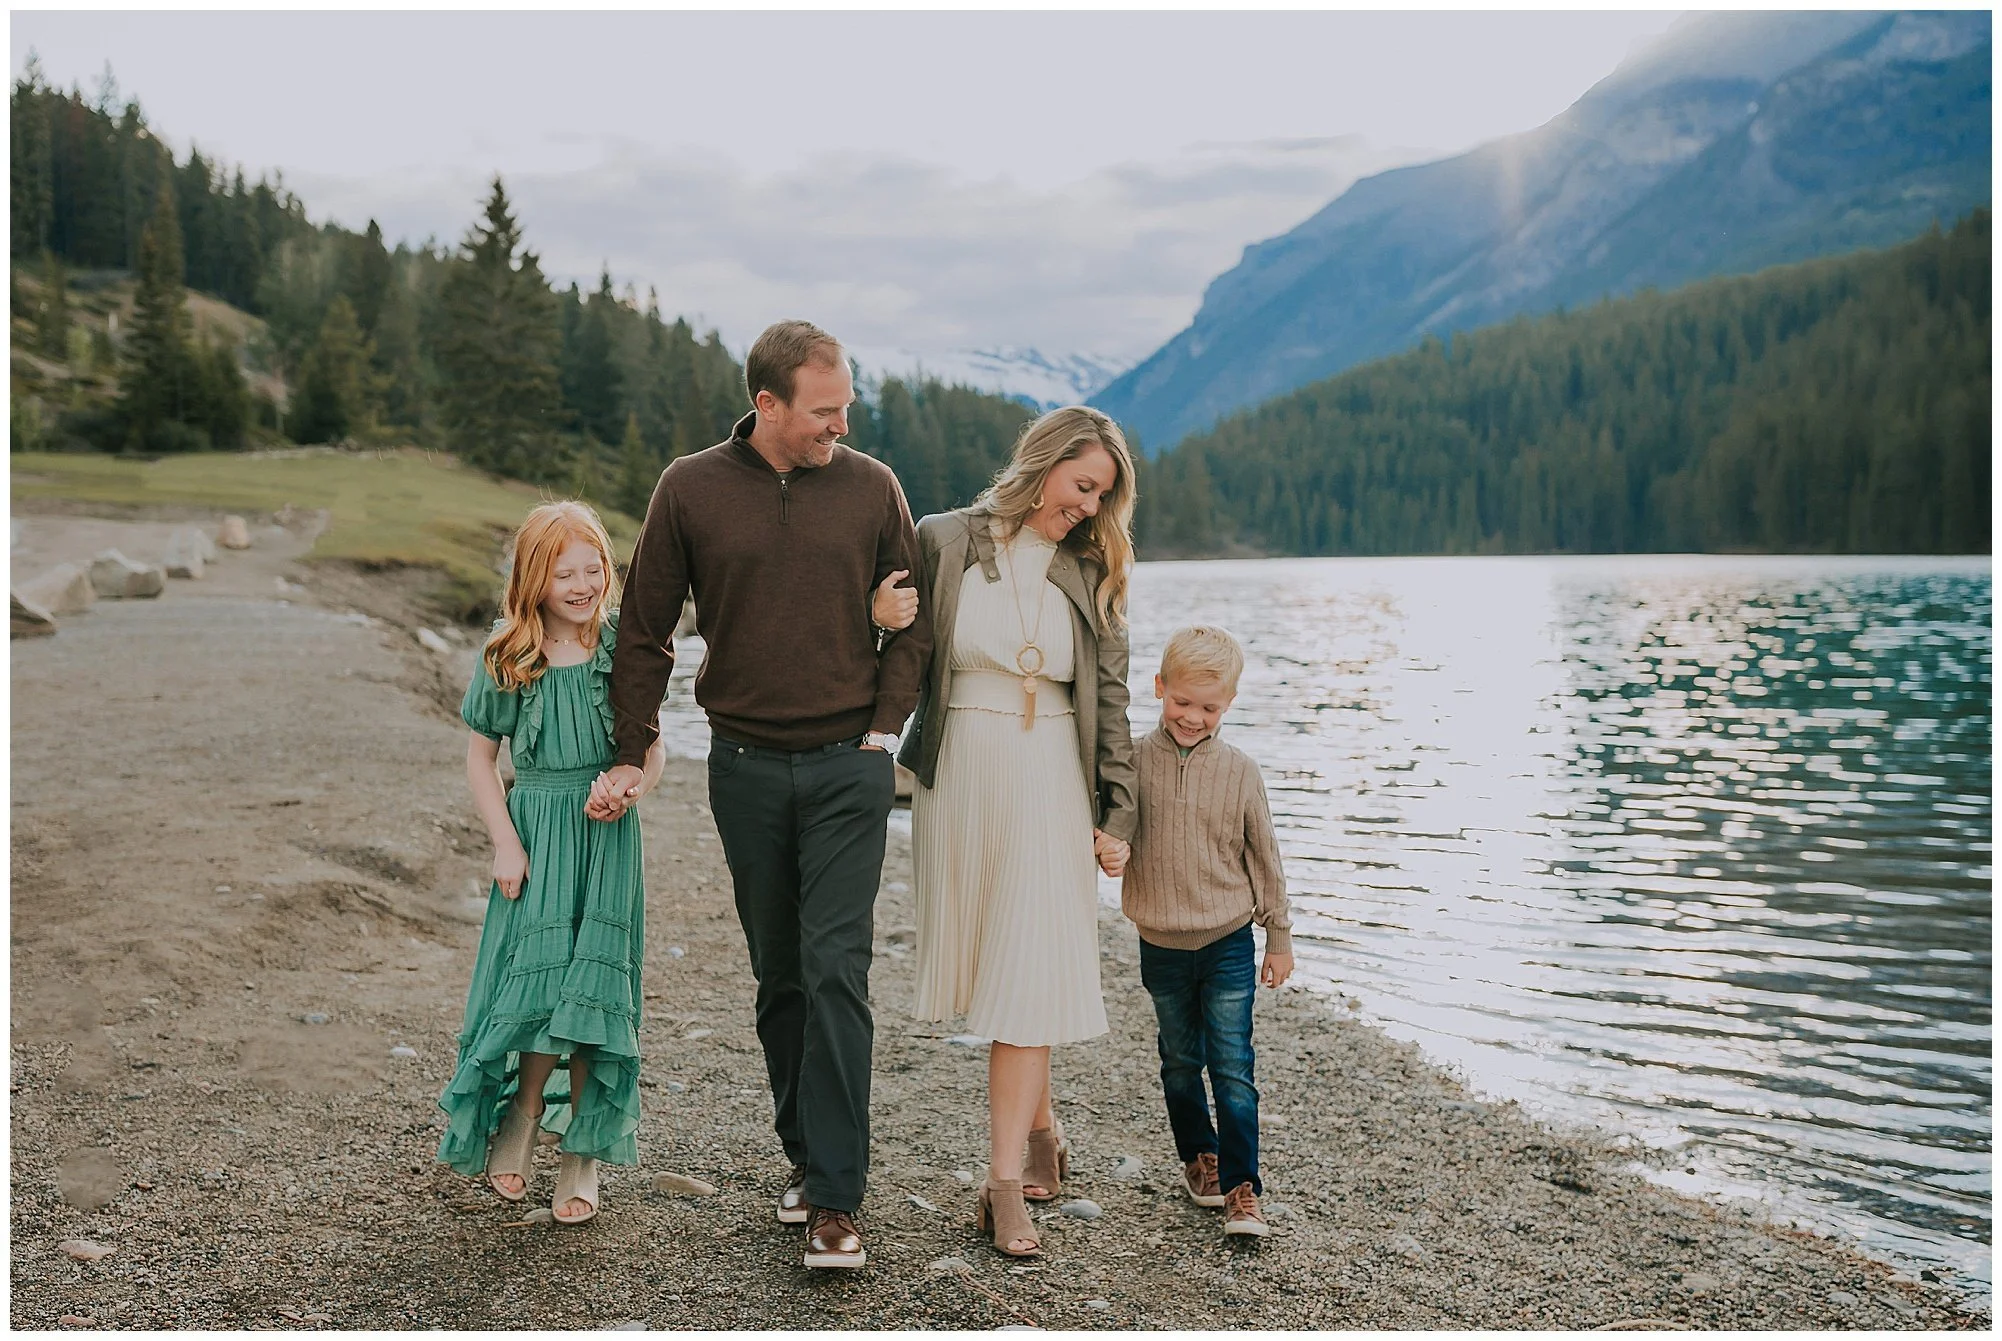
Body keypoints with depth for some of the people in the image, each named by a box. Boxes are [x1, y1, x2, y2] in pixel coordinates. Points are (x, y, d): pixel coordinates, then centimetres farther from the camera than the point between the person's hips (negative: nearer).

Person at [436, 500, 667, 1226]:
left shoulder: (623, 649, 0)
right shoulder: (507, 660, -1)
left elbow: (653, 745, 4)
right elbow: (481, 756, 6)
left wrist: (632, 785, -18)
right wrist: (505, 842, -3)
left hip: (606, 835, 0)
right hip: (536, 829, 0)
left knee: (593, 983, 0)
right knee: (540, 982, -4)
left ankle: (582, 1151, 12)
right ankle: (517, 1122, 20)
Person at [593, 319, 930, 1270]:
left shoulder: (871, 488, 2)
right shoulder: (690, 490, 0)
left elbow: (911, 622, 10)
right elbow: (645, 632, 6)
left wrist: (883, 729, 0)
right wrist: (629, 758, 5)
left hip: (847, 766, -1)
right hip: (746, 766, 1)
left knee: (835, 971, -9)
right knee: (778, 975, 11)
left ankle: (836, 1199, -5)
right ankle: (804, 1155, 26)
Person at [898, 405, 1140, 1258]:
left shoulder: (1088, 571, 6)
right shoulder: (943, 543, -1)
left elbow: (1110, 700, 6)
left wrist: (1116, 813, 3)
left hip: (1049, 787, 0)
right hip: (958, 779, 0)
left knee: (1026, 976, -4)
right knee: (987, 966, 9)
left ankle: (1005, 1183, 0)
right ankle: (1041, 1130, 30)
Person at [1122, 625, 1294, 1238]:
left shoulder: (1239, 770, -5)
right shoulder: (1135, 760, -6)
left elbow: (1264, 858, 3)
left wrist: (1279, 937, 6)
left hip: (1228, 943, -1)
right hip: (1162, 946, 1)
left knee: (1233, 1069, -3)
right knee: (1180, 1062, 16)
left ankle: (1240, 1187, 5)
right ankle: (1197, 1155, 35)